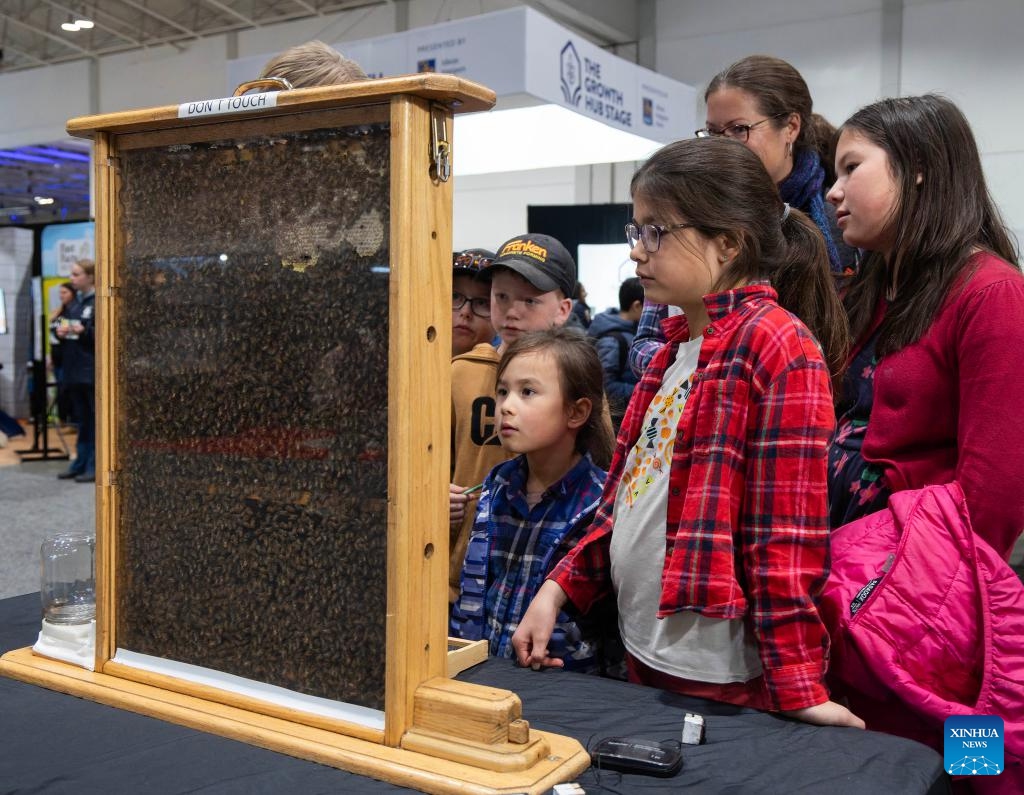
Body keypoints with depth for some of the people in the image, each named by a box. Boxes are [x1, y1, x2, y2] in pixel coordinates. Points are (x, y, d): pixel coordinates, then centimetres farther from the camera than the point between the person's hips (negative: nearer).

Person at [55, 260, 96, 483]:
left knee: (96, 419, -1)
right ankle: (81, 461, 19)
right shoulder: (75, 303, 15)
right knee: (81, 418, 13)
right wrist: (60, 332, 2)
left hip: (95, 370, -8)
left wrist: (84, 331, -23)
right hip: (75, 369, 8)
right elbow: (67, 332, 23)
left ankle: (95, 465, 3)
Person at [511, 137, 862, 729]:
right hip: (645, 652, 8)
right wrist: (561, 587, 8)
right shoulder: (679, 347, 11)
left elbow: (786, 532, -19)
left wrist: (797, 685, -17)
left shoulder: (776, 344, -15)